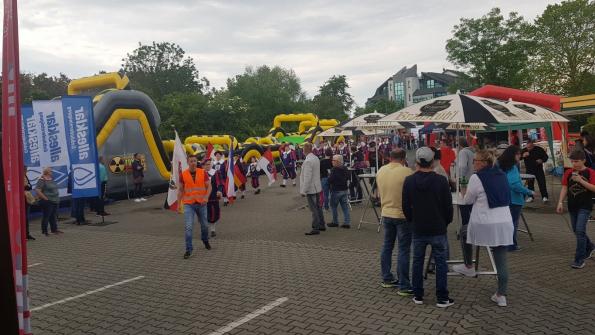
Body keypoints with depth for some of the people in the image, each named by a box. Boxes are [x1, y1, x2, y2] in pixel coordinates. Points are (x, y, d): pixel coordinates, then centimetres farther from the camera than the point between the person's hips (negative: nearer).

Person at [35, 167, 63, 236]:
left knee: (53, 216, 16)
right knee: (46, 216, -1)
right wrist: (45, 198, -19)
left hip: (55, 201, 9)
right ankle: (44, 231, 7)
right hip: (47, 202, -9)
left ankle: (54, 229, 26)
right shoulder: (42, 180, -14)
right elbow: (37, 190, -21)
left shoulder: (51, 179, 12)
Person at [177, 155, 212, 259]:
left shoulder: (203, 173, -4)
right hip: (188, 204, -1)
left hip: (201, 204, 1)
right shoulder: (183, 174, -3)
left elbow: (209, 186, -3)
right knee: (188, 227, -10)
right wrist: (179, 203, 1)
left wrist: (206, 197, -20)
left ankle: (205, 241, 44)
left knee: (204, 225, 16)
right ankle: (188, 250, -1)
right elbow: (180, 190, 5)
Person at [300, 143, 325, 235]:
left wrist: (304, 190, -18)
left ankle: (315, 228, 3)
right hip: (317, 187, 9)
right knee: (318, 207, 18)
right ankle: (322, 225, 28)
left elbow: (307, 177, -24)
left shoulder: (308, 161, -21)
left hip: (311, 189, -9)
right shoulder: (316, 158, 8)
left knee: (314, 209, -3)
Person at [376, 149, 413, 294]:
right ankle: (404, 286, 4)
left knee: (387, 246, 17)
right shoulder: (407, 172, -16)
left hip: (386, 214, 6)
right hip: (402, 215, -6)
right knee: (404, 250, 0)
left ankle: (386, 279, 26)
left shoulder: (380, 171, 2)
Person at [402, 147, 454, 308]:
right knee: (440, 263, 6)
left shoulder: (409, 181, -5)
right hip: (438, 229, -2)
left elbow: (406, 206, 0)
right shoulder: (441, 181, -10)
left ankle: (418, 296, 18)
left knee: (417, 261, 12)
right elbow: (448, 205, -5)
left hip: (418, 229, 2)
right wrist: (446, 222, 12)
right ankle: (442, 298, 10)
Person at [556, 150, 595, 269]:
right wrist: (560, 202, -2)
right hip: (572, 206, 5)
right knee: (577, 231, 16)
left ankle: (579, 259, -6)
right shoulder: (568, 173, 5)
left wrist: (581, 180, -23)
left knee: (580, 230, -13)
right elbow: (564, 188, 5)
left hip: (585, 206, -5)